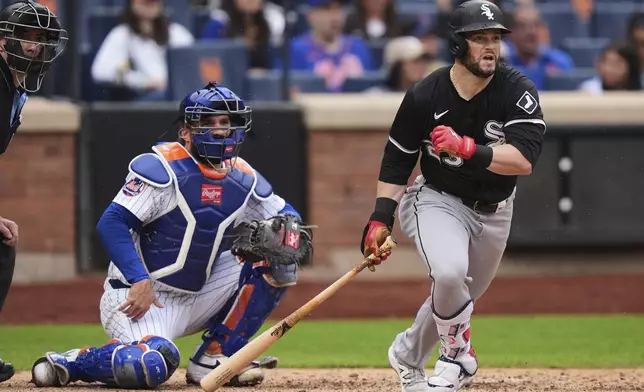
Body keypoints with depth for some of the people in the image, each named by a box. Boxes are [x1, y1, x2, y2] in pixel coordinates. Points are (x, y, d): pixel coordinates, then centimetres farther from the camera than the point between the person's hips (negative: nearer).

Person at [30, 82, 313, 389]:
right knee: (152, 366, -36)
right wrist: (140, 281, -30)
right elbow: (112, 223, -20)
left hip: (194, 300, 7)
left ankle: (215, 356, -2)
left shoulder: (244, 179, 6)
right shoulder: (161, 168, -14)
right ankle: (68, 363, -8)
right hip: (137, 296, -7)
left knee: (279, 261, -2)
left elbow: (286, 215, 17)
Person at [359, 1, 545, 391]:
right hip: (437, 199, -2)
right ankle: (458, 355, -5)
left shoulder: (518, 91, -20)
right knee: (450, 271, -31)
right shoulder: (425, 95, -18)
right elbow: (397, 160, -5)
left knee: (457, 297, 16)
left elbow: (524, 160, -31)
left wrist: (466, 148, -42)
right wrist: (381, 218, -10)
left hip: (493, 210, 3)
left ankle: (408, 354, 46)